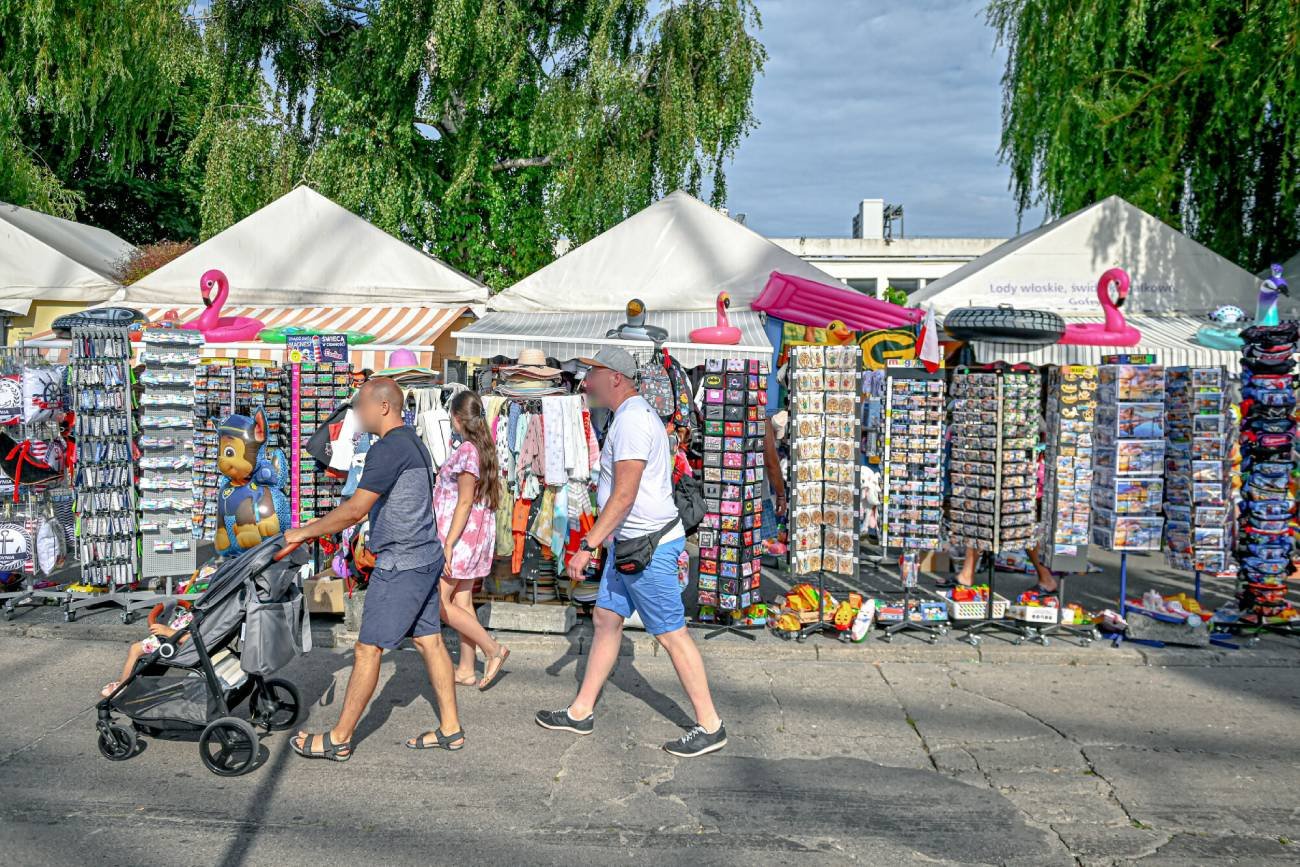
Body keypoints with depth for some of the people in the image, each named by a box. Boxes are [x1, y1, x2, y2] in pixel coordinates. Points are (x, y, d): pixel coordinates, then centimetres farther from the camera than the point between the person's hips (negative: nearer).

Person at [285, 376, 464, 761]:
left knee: (368, 649, -2)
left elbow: (355, 510, -21)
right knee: (429, 641, 13)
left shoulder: (389, 448, -17)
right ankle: (450, 728, 19)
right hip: (426, 558, 10)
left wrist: (305, 532, -9)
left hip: (401, 564, -10)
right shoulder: (413, 442, 15)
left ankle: (339, 739, 7)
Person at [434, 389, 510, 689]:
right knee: (462, 602, 12)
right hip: (476, 535, 9)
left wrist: (448, 544, -19)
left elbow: (464, 502, -20)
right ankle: (466, 669, 16)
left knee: (438, 603, -4)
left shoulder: (467, 450, -18)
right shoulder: (483, 447, 10)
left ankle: (493, 648, -2)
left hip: (460, 534, -9)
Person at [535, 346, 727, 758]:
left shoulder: (632, 419, -18)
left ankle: (710, 726, 5)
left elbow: (624, 495, -24)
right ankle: (581, 712, 25)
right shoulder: (635, 414, 15)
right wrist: (608, 539, 25)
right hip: (630, 542, 11)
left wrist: (587, 545, -22)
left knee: (671, 634, -4)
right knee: (606, 618, 15)